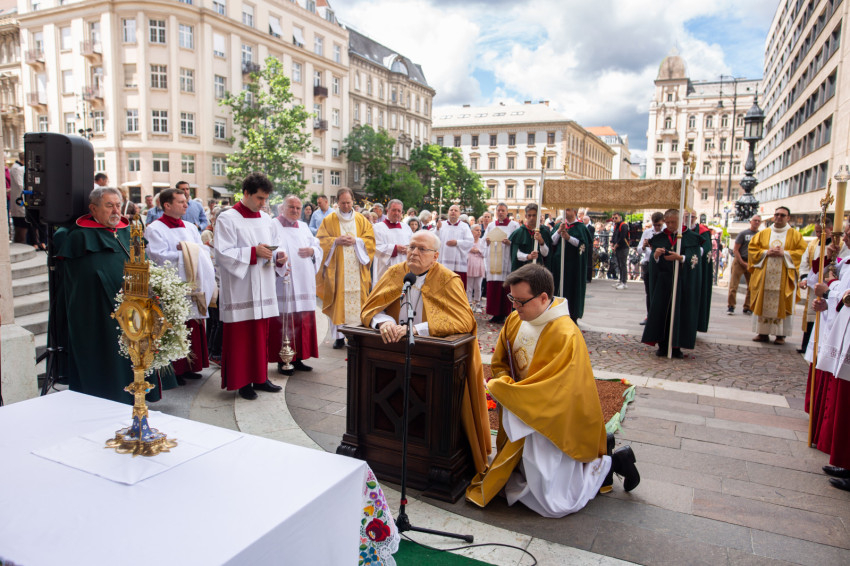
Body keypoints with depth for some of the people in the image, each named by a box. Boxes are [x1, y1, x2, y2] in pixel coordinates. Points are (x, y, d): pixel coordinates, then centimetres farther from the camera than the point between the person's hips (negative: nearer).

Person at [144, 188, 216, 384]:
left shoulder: (190, 228, 17)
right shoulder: (155, 229, -2)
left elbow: (204, 252, 9)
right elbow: (160, 257, -15)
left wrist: (187, 250, -10)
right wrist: (186, 253, -8)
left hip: (192, 288, 6)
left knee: (193, 329, 6)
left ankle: (187, 367, 17)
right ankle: (172, 371, 5)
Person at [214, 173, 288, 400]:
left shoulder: (266, 219, 13)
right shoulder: (227, 219, -7)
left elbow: (274, 245, 19)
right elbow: (223, 253, -14)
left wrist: (278, 255, -3)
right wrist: (253, 252, -20)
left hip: (263, 287, 6)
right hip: (240, 290, -6)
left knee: (261, 333, 11)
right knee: (241, 336, 0)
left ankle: (260, 377, 21)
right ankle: (242, 382, 10)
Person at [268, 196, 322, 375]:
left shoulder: (303, 227, 19)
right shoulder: (273, 226, 0)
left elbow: (318, 247, 16)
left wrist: (312, 251, -6)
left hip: (304, 284, 6)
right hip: (283, 284, -6)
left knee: (303, 323, 7)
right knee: (283, 322, -5)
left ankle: (297, 358, 17)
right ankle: (282, 361, 5)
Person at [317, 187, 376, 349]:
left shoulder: (362, 220, 12)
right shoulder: (329, 220, 8)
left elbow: (370, 239, 6)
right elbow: (321, 240, 3)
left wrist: (356, 241, -10)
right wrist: (336, 241, -13)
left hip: (356, 268, 1)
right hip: (336, 269, -1)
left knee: (357, 299, -2)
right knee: (338, 300, -3)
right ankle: (339, 335, 2)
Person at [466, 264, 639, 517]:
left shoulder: (566, 336, -26)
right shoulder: (515, 320, -5)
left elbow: (549, 390, -27)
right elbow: (499, 364, 8)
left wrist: (496, 388, -22)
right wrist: (510, 389, -12)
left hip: (553, 422, -7)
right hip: (521, 414, 7)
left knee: (552, 502, -5)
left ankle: (610, 461, 16)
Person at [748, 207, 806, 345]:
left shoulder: (795, 235, 8)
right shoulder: (763, 233, 12)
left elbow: (802, 251, 0)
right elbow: (752, 248, 7)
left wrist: (784, 253, -12)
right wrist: (766, 252, -9)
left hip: (785, 276, -2)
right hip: (764, 275, 2)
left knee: (782, 305, -2)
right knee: (763, 303, 1)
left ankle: (781, 334, 3)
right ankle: (763, 333, 7)